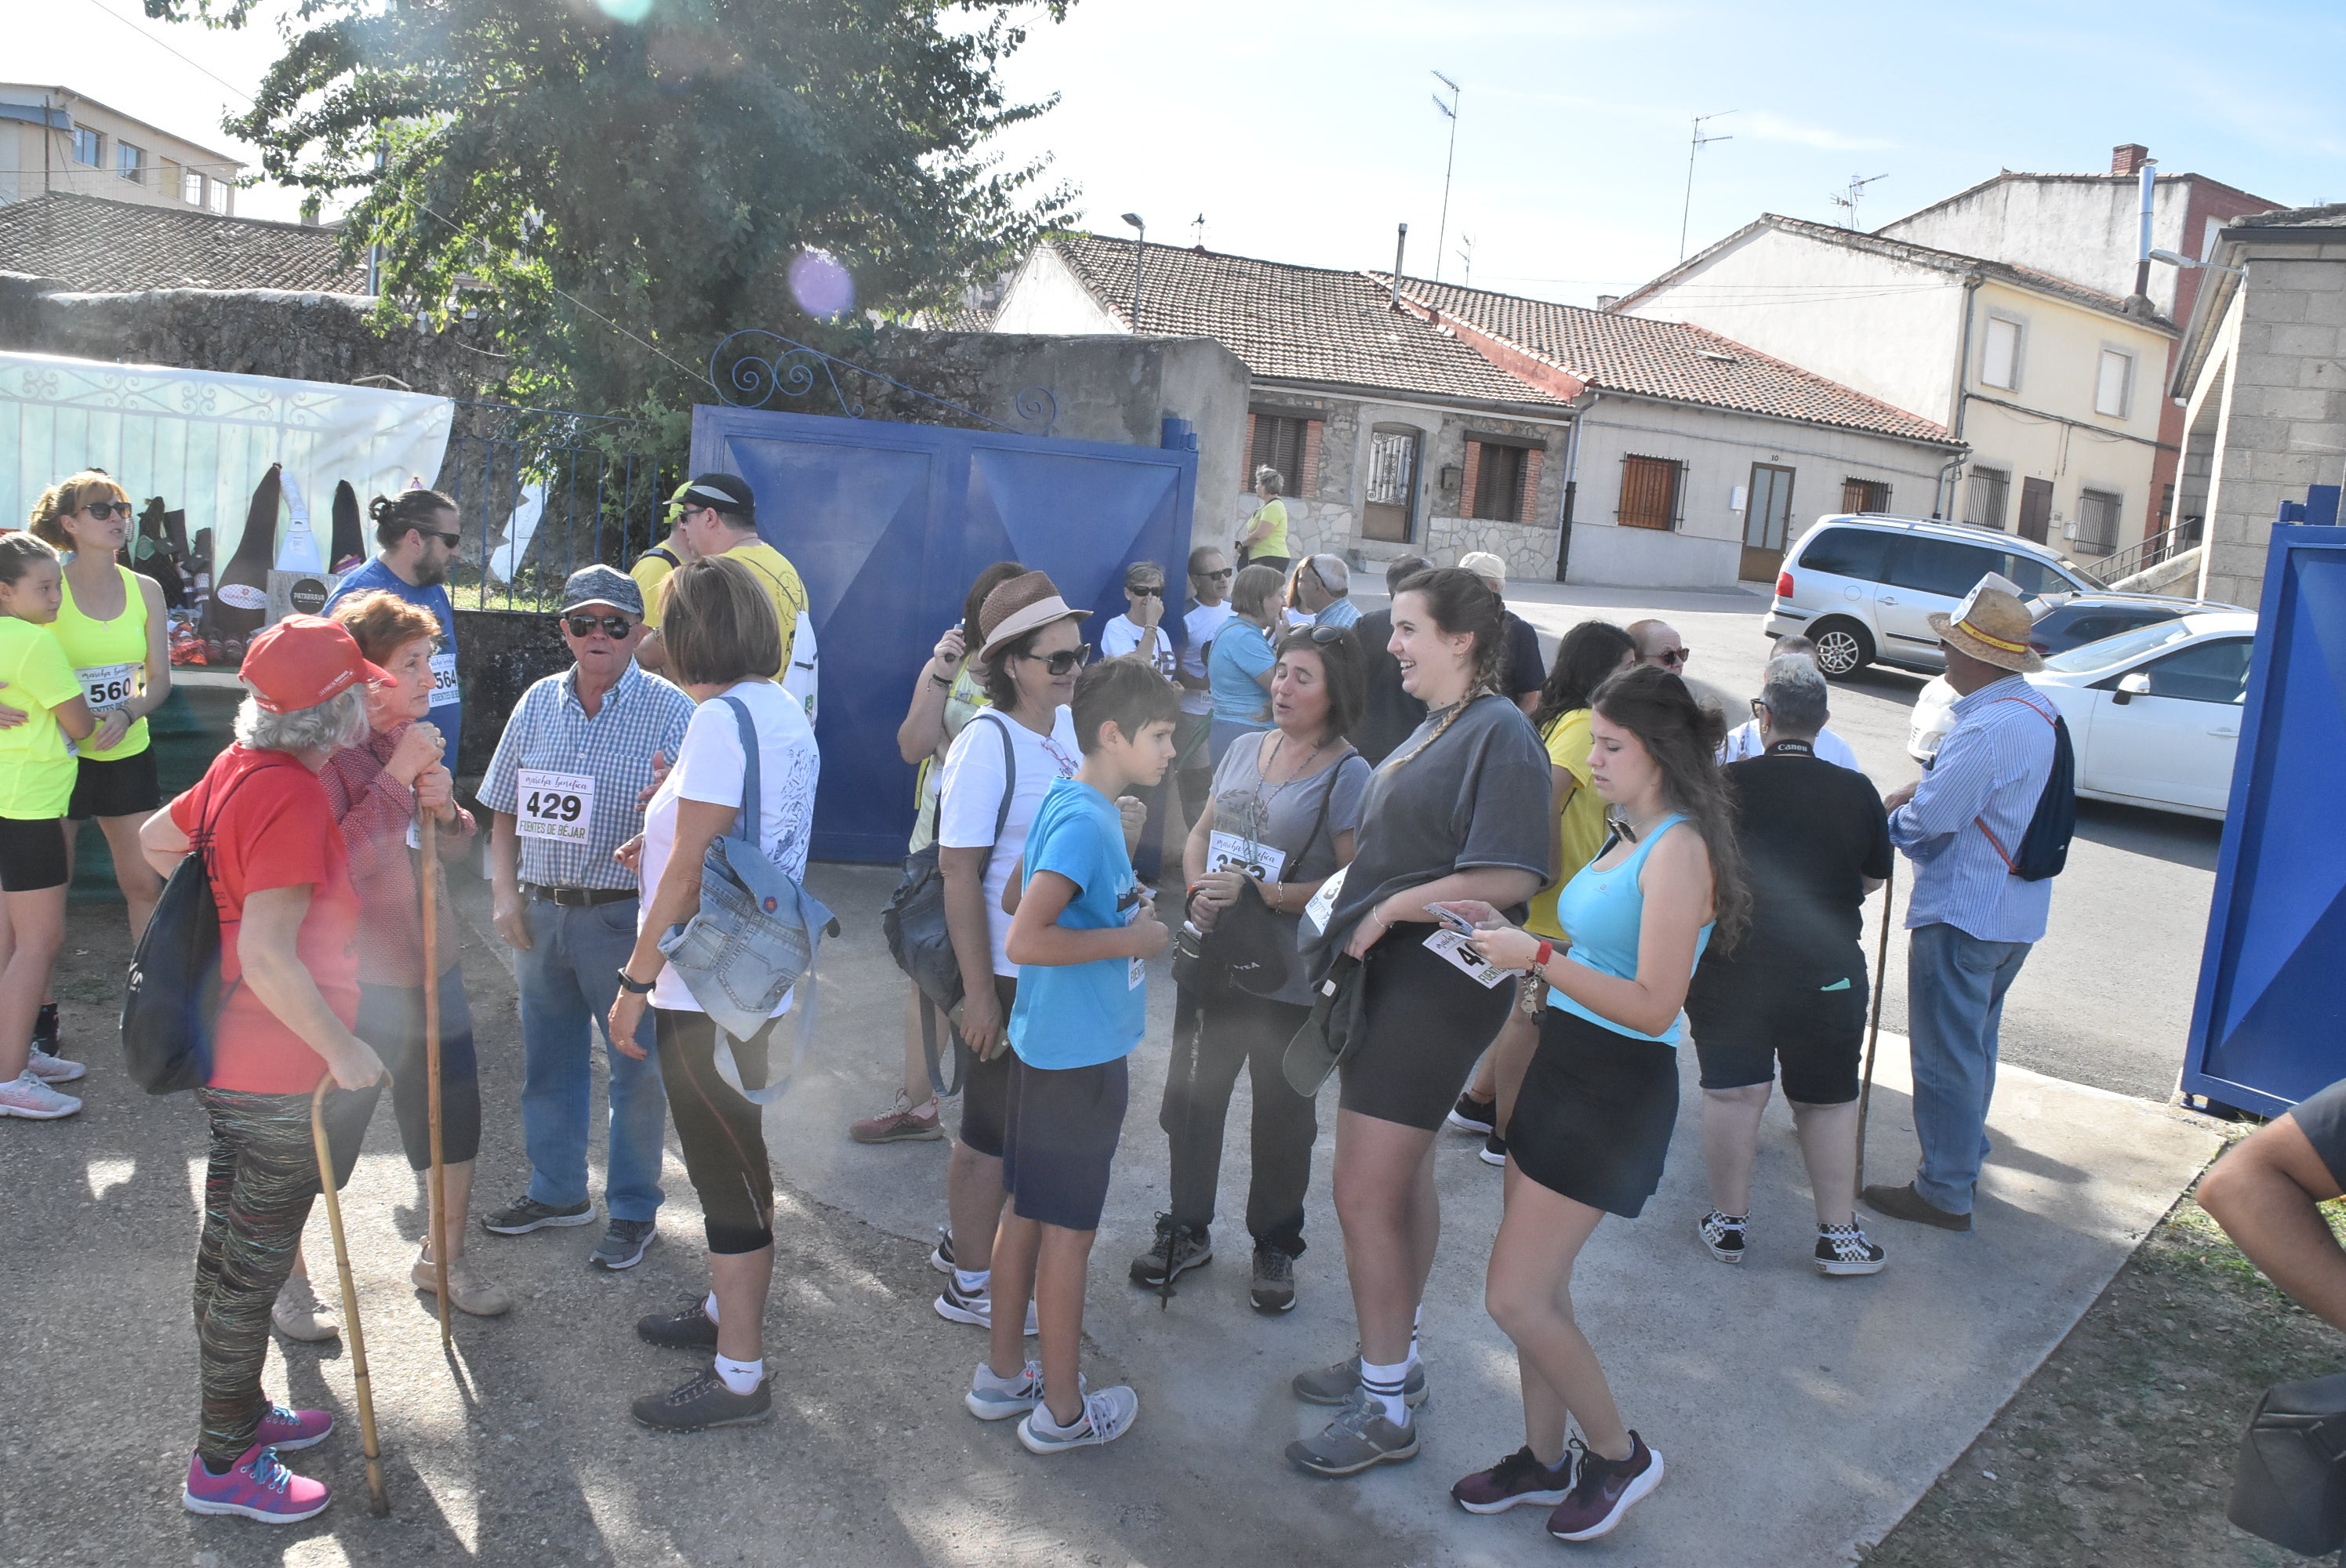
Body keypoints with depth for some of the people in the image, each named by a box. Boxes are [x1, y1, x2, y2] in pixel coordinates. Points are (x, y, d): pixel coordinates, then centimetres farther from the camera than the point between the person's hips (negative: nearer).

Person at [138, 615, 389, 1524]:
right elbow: (268, 956, -31)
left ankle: (238, 1410, 39)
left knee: (231, 1246, 21)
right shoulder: (292, 799, -27)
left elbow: (155, 839, 18)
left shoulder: (240, 767, 2)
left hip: (227, 1058, 10)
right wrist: (343, 1049, -24)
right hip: (279, 1074, -10)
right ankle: (223, 1466, 18)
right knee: (255, 1263, 4)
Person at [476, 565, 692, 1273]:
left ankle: (634, 1211, 21)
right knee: (548, 1061, 17)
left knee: (637, 1068, 4)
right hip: (541, 913, 5)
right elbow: (505, 809, 13)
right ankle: (557, 1191, 36)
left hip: (625, 916, -5)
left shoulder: (671, 711, -7)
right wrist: (504, 891, 4)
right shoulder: (538, 702, 7)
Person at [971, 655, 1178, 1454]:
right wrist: (1129, 941, -20)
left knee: (1028, 1212, 18)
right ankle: (1062, 1409, 18)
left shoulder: (1069, 802, 6)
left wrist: (1122, 906, 10)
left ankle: (1003, 1372, 32)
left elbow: (1018, 898, 18)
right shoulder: (1085, 823, -23)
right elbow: (1024, 940, -30)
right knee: (1069, 1231, 4)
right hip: (1078, 1055, -9)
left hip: (1049, 1048, 9)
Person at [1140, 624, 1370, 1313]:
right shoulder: (1245, 749, 6)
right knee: (1192, 1095, 14)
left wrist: (1258, 894, -22)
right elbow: (1201, 834, 14)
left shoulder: (1348, 776, -12)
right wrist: (1200, 892, -6)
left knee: (1282, 1114, 11)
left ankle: (1276, 1247, 31)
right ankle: (1187, 1229, 34)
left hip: (1291, 978, -5)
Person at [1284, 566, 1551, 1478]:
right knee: (1403, 1178, 20)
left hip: (1433, 981, -10)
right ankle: (1393, 1359, 36)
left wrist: (1393, 909, -19)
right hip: (1391, 970, 10)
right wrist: (1345, 916, 4)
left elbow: (1511, 877, -24)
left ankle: (1385, 1411, 10)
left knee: (1364, 1194, -5)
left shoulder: (1500, 734, -16)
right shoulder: (1437, 727, 12)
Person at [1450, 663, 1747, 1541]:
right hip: (1565, 1064, 9)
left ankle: (1619, 1455, 18)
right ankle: (1544, 1459, 31)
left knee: (1515, 1299, -3)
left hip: (1616, 1089, -9)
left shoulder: (1680, 851, -18)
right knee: (1542, 1289, 15)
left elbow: (1653, 1007, -24)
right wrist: (1506, 934, 3)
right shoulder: (1629, 839, 12)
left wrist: (1537, 957, -24)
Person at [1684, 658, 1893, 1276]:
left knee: (1732, 1093, 5)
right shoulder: (1856, 791, -4)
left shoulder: (1727, 783, -9)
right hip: (1827, 972, 2)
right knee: (1829, 1100, 13)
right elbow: (1873, 879, 10)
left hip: (1730, 965, -1)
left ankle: (1729, 1223, 16)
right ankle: (1839, 1234, 18)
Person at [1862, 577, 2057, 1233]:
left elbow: (1932, 818, -25)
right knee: (1975, 1042, 23)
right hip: (2015, 913, 10)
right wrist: (1921, 793, 1)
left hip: (1961, 916, -10)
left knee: (1946, 1055, 1)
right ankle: (1965, 1155, 38)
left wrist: (1894, 814, -3)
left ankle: (1944, 1192, 9)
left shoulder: (1989, 726, -25)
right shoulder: (2036, 712, 8)